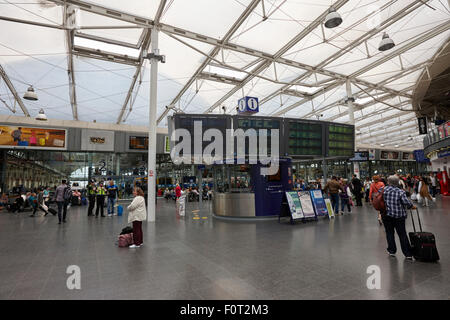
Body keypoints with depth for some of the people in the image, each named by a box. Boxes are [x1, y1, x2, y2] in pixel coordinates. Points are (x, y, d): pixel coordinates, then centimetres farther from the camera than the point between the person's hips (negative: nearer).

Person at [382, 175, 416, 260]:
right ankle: (408, 254, 15)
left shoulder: (383, 189, -4)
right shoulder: (400, 192, -9)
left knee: (389, 233, 12)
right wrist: (412, 206, 5)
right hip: (399, 216, -1)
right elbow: (406, 202, -15)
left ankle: (391, 251, 19)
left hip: (387, 215, 1)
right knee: (402, 234, 8)